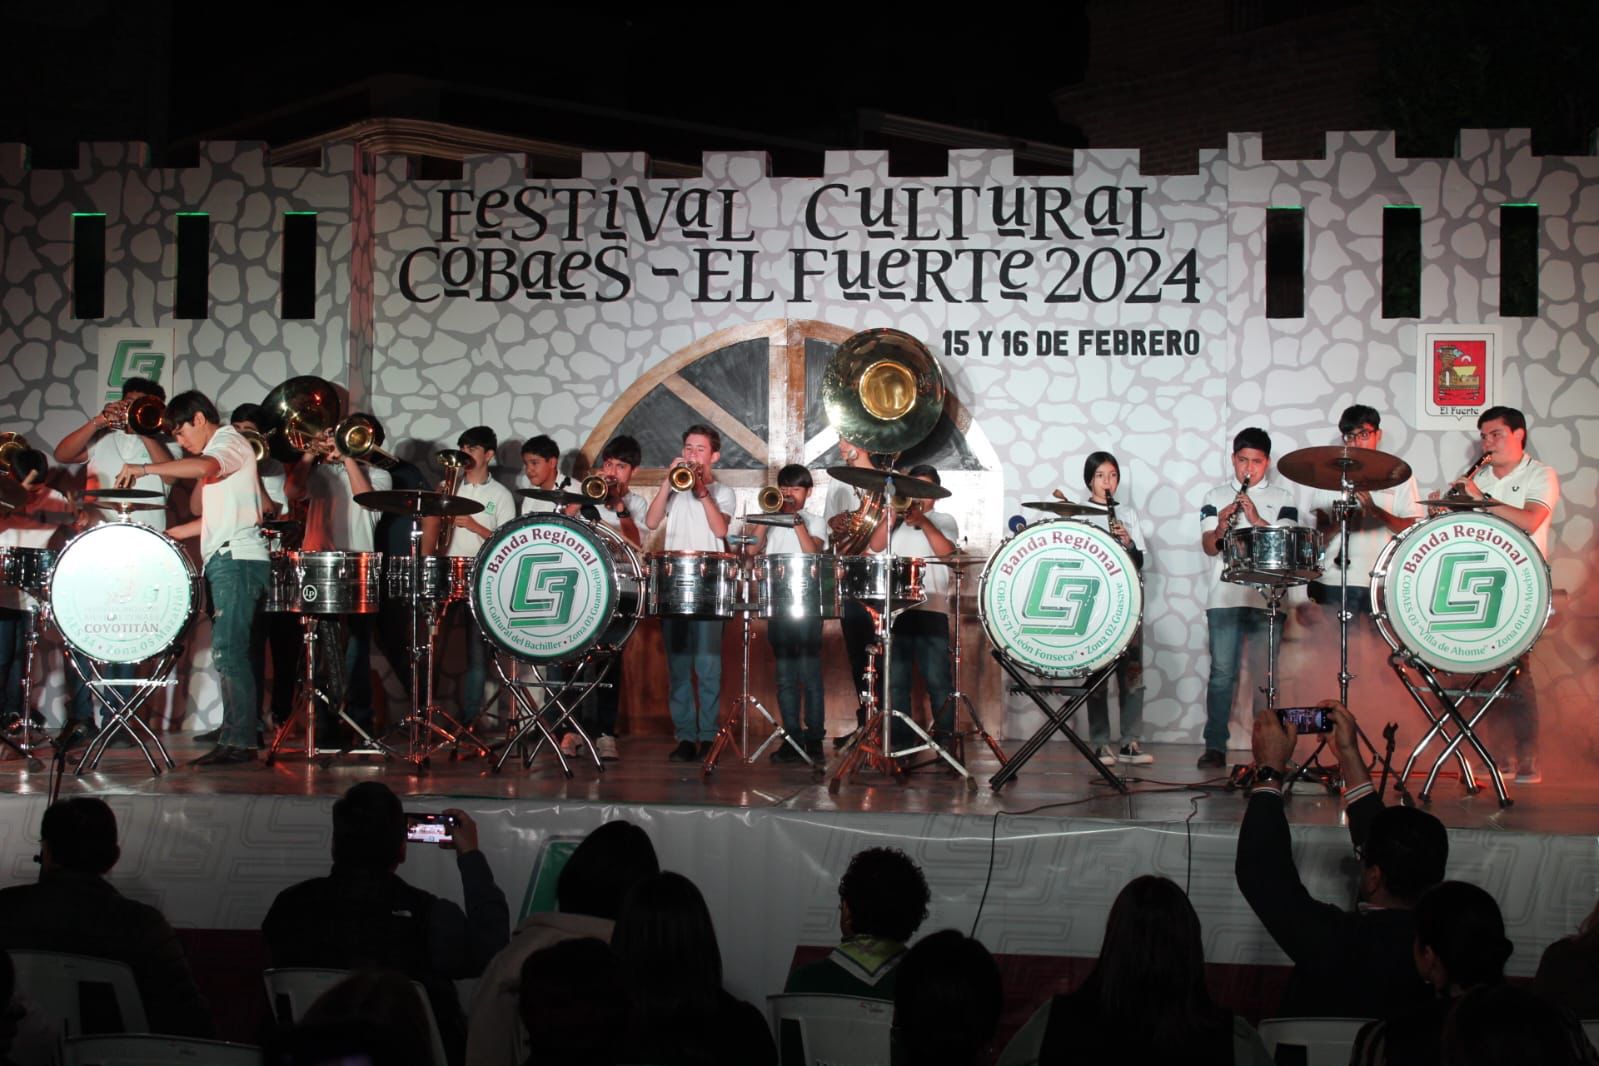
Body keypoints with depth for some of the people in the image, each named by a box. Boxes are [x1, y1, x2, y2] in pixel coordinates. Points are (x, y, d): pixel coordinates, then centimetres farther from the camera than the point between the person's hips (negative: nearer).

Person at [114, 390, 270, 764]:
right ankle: (244, 733, 11)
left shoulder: (230, 442, -4)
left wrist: (143, 469, -24)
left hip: (237, 560, -10)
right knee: (233, 652, 9)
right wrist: (166, 535, 23)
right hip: (226, 563, 10)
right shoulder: (215, 456, 26)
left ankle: (238, 741, -18)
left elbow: (201, 467, -27)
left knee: (228, 651, -15)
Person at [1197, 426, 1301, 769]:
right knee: (1222, 674, -3)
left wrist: (1257, 520, -14)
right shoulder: (1217, 496, 13)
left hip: (1268, 599, 0)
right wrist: (1221, 527, -17)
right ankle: (1215, 747, 0)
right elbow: (1209, 547, 4)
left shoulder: (1281, 498, 11)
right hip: (1225, 597, 0)